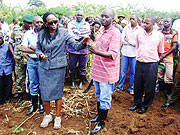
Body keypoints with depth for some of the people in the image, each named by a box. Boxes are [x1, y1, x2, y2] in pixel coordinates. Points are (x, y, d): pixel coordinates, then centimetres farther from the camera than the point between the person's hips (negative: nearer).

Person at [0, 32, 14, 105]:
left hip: (7, 68, 0)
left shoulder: (7, 45, -1)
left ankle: (6, 98, 25)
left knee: (8, 85, 8)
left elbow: (12, 56, 7)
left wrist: (12, 66, 4)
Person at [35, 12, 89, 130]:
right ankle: (48, 115, 33)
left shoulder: (63, 32, -6)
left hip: (59, 67, -2)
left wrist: (83, 42, -32)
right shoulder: (41, 34, 2)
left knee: (58, 93, 7)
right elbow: (38, 48, 12)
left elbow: (75, 45, -12)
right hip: (44, 68, 3)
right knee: (44, 93, 8)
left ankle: (58, 117, 28)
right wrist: (40, 54, -10)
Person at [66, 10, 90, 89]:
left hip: (83, 49, 0)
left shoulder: (86, 24, 10)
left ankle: (81, 82, 22)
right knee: (72, 66, 6)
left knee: (82, 67, 6)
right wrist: (81, 36, -11)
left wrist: (77, 34, -12)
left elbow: (87, 34, -5)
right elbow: (70, 34, -6)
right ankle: (73, 82, 22)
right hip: (73, 48, 0)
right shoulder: (71, 23, 9)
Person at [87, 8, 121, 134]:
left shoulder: (115, 33, -16)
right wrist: (92, 45, 9)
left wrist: (97, 51, -41)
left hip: (107, 72, -9)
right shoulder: (102, 31, 12)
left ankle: (101, 122, 22)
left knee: (105, 98, 5)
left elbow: (113, 54, -28)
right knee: (99, 96, 22)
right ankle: (99, 115, 41)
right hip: (98, 70, 9)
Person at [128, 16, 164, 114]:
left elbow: (160, 51, 7)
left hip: (151, 64, -3)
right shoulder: (139, 34, 6)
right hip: (139, 63, 3)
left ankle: (145, 105, 25)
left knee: (149, 87, 6)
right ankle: (137, 103, 31)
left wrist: (152, 57, 11)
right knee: (138, 85, 12)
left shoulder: (159, 35, -3)